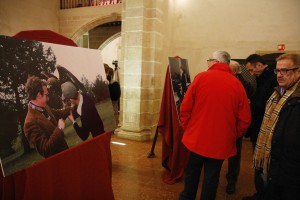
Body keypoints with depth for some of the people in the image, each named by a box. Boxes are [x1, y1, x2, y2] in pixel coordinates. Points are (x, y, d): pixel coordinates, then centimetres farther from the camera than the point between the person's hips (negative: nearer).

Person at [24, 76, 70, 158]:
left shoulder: (45, 108, -4)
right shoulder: (31, 122, -29)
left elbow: (60, 114, 17)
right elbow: (45, 150, -30)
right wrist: (59, 129, -28)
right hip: (56, 159, -8)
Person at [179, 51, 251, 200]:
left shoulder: (201, 77, -8)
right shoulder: (237, 84, -4)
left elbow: (185, 107, -8)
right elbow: (245, 119, -4)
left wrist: (186, 128, 6)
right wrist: (233, 136, 12)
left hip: (197, 137, 0)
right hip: (221, 142, 0)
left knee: (192, 171, 20)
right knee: (212, 175, 14)